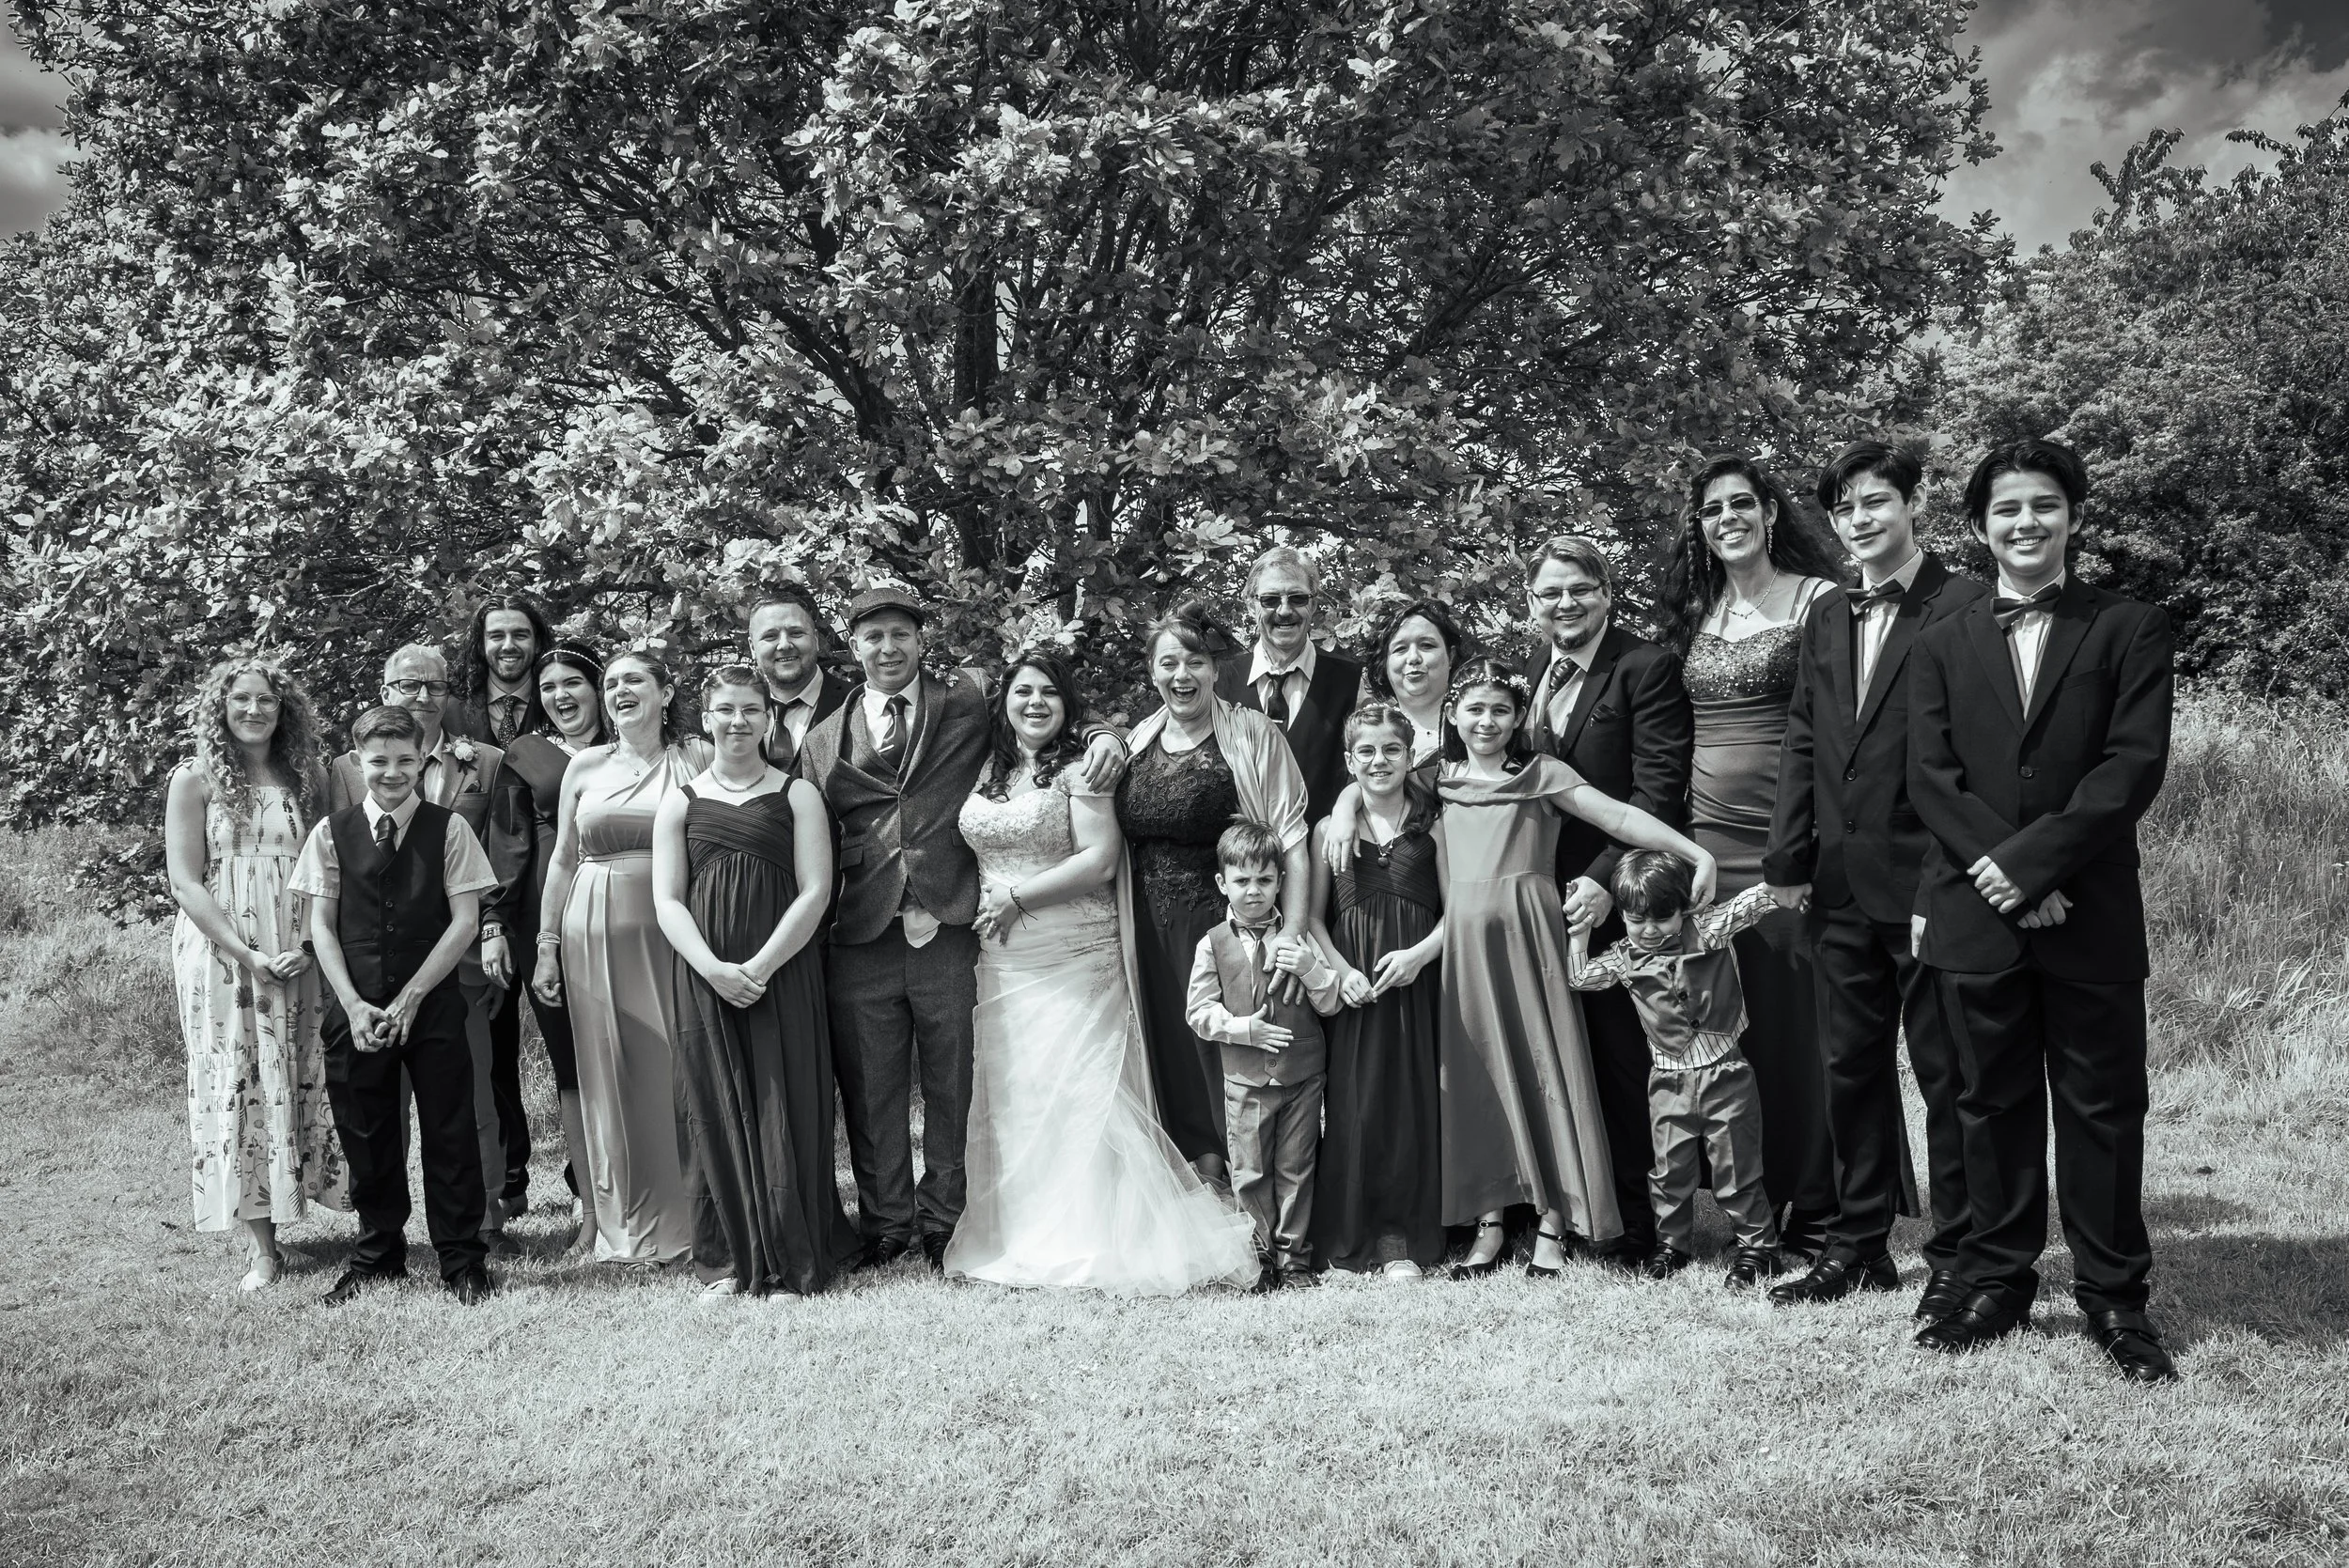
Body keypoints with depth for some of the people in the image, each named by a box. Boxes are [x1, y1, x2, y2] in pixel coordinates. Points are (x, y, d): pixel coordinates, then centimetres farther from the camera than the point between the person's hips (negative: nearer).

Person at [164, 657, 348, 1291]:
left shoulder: (307, 779, 7)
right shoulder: (195, 780, 0)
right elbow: (185, 882, -5)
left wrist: (308, 947, -9)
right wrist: (248, 955, -13)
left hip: (300, 957, 2)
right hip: (221, 954, -2)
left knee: (305, 1080, 2)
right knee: (236, 1085, 0)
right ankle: (261, 1247, 4)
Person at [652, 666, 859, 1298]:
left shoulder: (798, 795, 5)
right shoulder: (680, 803, 9)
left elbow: (815, 892, -3)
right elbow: (668, 901, 3)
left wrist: (759, 967, -12)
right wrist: (715, 971, -12)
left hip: (783, 975, -1)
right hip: (705, 979, 2)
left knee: (786, 1108, 0)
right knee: (717, 1110, 3)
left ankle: (793, 1255, 11)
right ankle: (729, 1259, 12)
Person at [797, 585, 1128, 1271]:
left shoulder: (967, 703, 7)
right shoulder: (825, 741, 13)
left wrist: (1103, 734, -8)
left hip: (949, 931, -2)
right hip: (861, 941, 2)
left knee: (952, 1090, 7)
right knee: (870, 1095, 8)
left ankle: (945, 1226, 21)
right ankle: (885, 1225, 23)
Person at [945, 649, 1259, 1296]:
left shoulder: (1079, 768, -5)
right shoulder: (987, 770, 14)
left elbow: (1100, 858, -13)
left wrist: (1017, 898, -13)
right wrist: (979, 909, 5)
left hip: (1074, 955, -6)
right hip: (1001, 959, 6)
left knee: (1077, 1091, -7)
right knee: (1009, 1092, 7)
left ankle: (1093, 1239, 0)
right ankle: (1018, 1233, 16)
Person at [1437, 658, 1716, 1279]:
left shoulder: (1542, 773, 1)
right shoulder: (1441, 778, 11)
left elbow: (1618, 817, -8)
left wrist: (1696, 853, -17)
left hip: (1528, 930, -3)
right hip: (1465, 938, 3)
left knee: (1543, 1060, 0)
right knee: (1480, 1071, 5)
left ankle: (1553, 1220, 6)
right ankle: (1490, 1217, 10)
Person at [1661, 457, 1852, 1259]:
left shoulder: (1819, 602, -2)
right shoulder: (1696, 611, 14)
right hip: (1708, 839, 5)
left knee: (1805, 1021, -2)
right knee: (1732, 1027, 8)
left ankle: (1820, 1215, 9)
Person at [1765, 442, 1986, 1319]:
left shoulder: (1965, 609, -7)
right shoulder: (1825, 619, 13)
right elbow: (1803, 744, 12)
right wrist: (1788, 860, 4)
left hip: (1928, 878, -6)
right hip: (1840, 885, 6)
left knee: (1945, 1074, 4)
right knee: (1852, 1070, 14)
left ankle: (1954, 1256, 15)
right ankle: (1858, 1246, 25)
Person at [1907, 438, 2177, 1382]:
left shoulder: (2130, 630, 5)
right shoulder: (1944, 645, 12)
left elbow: (2135, 764, -7)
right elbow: (1929, 775, 2)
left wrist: (2030, 861, -14)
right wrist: (1995, 868, -12)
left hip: (2091, 914, -2)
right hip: (1975, 912, 2)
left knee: (2102, 1108, 4)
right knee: (1992, 1106, 9)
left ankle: (2114, 1297, 15)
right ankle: (1997, 1285, 19)